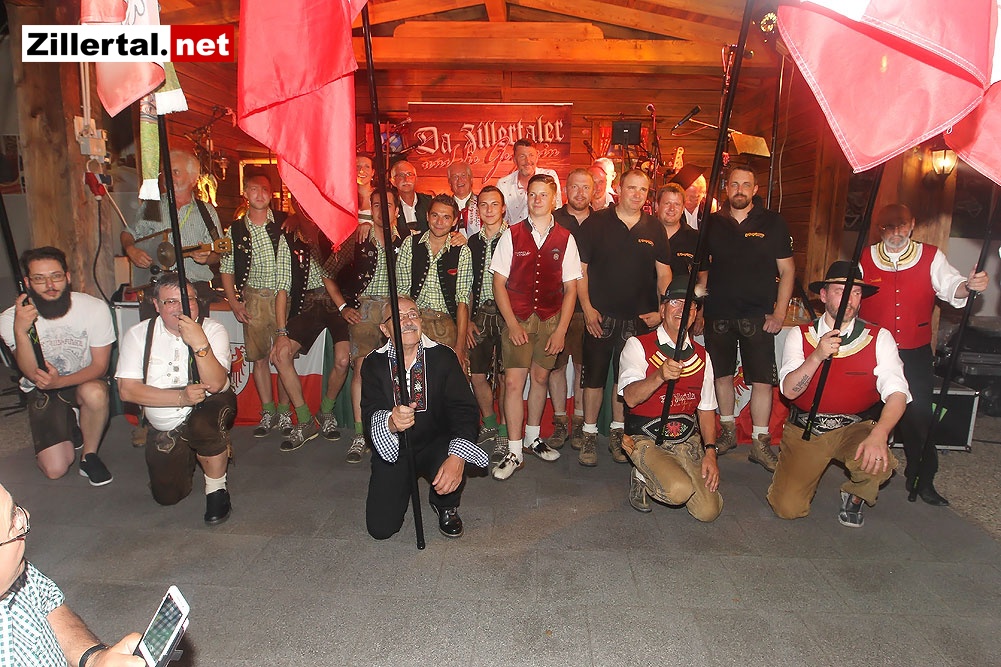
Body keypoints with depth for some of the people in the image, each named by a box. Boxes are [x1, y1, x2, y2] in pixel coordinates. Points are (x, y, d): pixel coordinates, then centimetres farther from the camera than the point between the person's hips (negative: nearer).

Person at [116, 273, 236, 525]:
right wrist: (181, 397, -25)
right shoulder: (138, 335, -7)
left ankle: (217, 489, -11)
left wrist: (200, 344, -39)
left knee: (203, 425, -38)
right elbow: (127, 390, -14)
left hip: (210, 407, -3)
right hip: (163, 426, 3)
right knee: (167, 496, 0)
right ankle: (188, 455, 34)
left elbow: (215, 384, -24)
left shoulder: (213, 329, -12)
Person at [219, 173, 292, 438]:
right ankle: (267, 412, 16)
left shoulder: (285, 222, 2)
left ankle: (284, 412, 10)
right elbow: (226, 269, 12)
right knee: (259, 357, 4)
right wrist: (234, 303, 2)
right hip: (254, 299, 2)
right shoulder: (235, 230, 7)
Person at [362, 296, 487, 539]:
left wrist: (457, 457, -37)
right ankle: (406, 483, 25)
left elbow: (465, 410, -19)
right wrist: (390, 422, -44)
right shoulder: (374, 364, -7)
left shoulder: (443, 357, -10)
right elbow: (370, 414, -17)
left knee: (457, 461, -35)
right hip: (392, 451, 1)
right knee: (380, 528, -10)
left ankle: (446, 505, 3)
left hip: (435, 446, -1)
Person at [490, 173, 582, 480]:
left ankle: (533, 437, 31)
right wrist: (512, 324, -10)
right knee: (514, 382, -6)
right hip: (517, 319, -1)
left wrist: (561, 329, -4)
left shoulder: (565, 238, 2)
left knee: (540, 377, 11)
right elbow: (499, 282, -1)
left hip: (551, 319, 2)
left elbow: (571, 287, 3)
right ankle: (514, 452, 3)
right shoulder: (512, 235, 0)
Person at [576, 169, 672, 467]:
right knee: (594, 375, 3)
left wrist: (662, 311, -1)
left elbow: (664, 274, 10)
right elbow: (580, 269, -2)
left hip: (639, 319, 3)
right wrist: (587, 308, -9)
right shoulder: (596, 223, 0)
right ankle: (589, 435, 16)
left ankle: (617, 433, 25)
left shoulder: (654, 229, 8)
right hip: (600, 316, -2)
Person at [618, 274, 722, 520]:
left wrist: (710, 452, -1)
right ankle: (642, 480, 4)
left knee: (709, 510, -10)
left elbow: (706, 409, 11)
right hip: (646, 439, -5)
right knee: (680, 490, -30)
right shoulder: (638, 345, -6)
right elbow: (630, 397, -20)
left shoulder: (701, 355, 11)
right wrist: (660, 376, -38)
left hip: (688, 441, 5)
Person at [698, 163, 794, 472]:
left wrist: (779, 312, -6)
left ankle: (760, 442, 8)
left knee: (762, 379, -2)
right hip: (718, 314, 2)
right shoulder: (712, 223, 6)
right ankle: (727, 432, 26)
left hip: (758, 316, -2)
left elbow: (787, 270, 2)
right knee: (722, 374, 10)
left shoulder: (772, 223, 1)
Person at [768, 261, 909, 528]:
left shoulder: (879, 338, -6)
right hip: (805, 429, 0)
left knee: (877, 464, -33)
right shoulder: (800, 335, -5)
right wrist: (817, 356, -30)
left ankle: (854, 496, 5)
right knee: (787, 509, -9)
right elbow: (789, 390, -14)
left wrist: (879, 435, -33)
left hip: (856, 428, 0)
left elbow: (897, 392, -16)